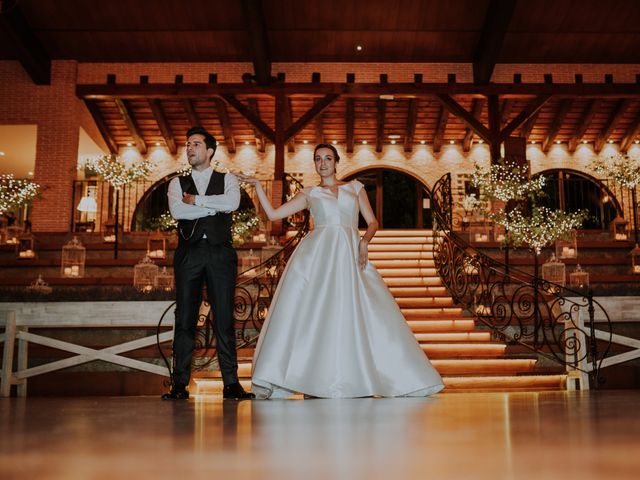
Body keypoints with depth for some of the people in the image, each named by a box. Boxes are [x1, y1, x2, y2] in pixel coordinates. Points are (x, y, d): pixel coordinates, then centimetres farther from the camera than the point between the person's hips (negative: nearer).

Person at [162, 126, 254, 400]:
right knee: (184, 319, 1)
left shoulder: (227, 179, 12)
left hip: (220, 253, -1)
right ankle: (180, 384, 6)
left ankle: (231, 383, 3)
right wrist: (214, 206, -4)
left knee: (224, 319, -1)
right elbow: (177, 211, -6)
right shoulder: (178, 183, 14)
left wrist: (196, 200, -5)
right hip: (188, 253, 1)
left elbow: (232, 203, -10)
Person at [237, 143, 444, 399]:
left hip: (349, 257, 1)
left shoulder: (355, 186, 20)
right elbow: (273, 214, 13)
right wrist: (257, 185, 8)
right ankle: (273, 381, -9)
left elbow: (372, 222, 14)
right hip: (316, 254, -1)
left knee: (356, 317, -5)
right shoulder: (309, 193, 18)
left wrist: (365, 241, -6)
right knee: (306, 315, -11)